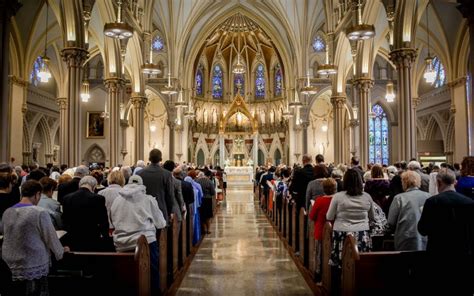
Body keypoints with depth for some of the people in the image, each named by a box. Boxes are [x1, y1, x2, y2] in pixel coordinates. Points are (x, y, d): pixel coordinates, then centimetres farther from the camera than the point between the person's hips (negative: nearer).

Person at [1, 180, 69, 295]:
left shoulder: (7, 212, -1)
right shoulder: (40, 213, -18)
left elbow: (5, 236, 11)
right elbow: (51, 238, -9)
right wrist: (61, 251, 9)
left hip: (11, 267, 6)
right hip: (34, 270, -6)